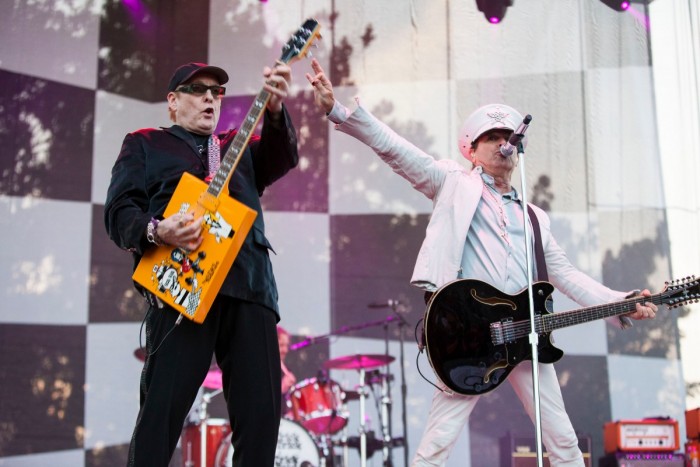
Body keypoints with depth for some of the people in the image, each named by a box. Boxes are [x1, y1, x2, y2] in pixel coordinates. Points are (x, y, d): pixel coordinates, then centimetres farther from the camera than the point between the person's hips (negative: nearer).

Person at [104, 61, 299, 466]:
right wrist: (156, 231, -14)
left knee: (262, 412, -3)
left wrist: (275, 108, -13)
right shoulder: (144, 144, 21)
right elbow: (119, 210, 9)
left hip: (249, 285, 3)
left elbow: (283, 157, 8)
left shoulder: (239, 147, 29)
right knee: (163, 407, -11)